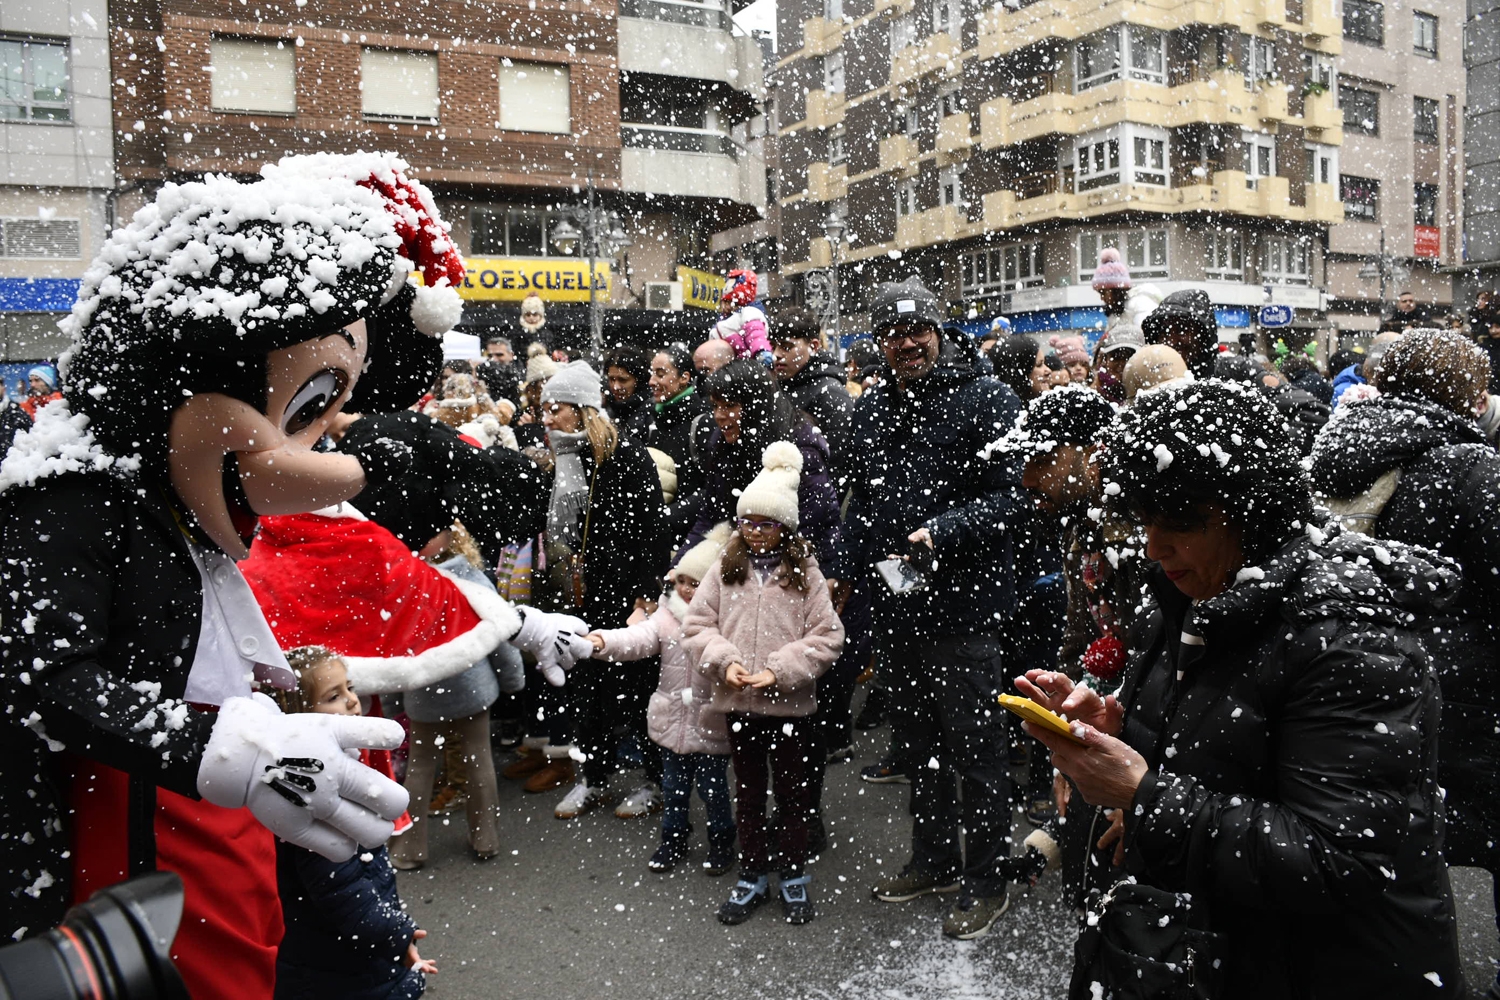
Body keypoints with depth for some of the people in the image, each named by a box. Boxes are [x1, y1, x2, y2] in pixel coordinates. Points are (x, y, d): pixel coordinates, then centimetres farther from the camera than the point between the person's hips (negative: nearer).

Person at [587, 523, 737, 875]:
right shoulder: (667, 615, -3)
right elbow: (638, 638, -18)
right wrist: (604, 641, -35)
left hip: (711, 727, -4)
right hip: (672, 723, 4)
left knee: (713, 790, 13)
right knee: (673, 787, 20)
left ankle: (722, 842, 34)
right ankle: (673, 840, 39)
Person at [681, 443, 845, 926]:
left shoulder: (805, 573, -6)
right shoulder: (725, 568, 1)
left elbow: (826, 636, -9)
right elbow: (697, 625, 2)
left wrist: (780, 670, -17)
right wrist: (724, 661, -13)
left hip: (789, 703, -2)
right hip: (737, 702, 2)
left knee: (793, 791, 12)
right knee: (748, 791, 16)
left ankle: (794, 876, 30)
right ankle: (752, 877, 31)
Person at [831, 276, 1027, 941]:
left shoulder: (986, 399, -9)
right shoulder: (870, 410, 11)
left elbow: (1012, 495, -14)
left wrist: (941, 532, -24)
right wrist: (846, 572, 11)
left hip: (964, 605, -7)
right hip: (893, 605, 7)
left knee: (975, 749, 5)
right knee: (916, 743, 19)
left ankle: (985, 883, 22)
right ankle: (933, 861, 37)